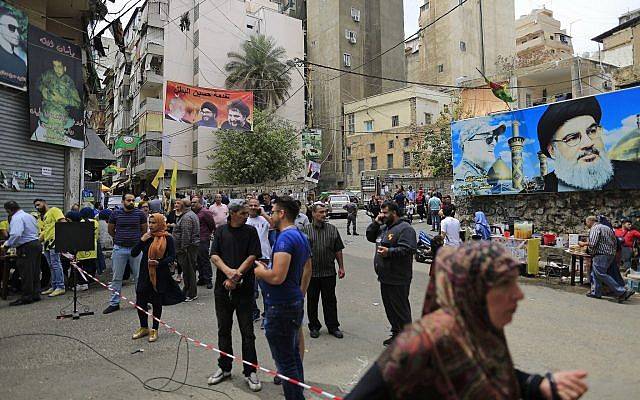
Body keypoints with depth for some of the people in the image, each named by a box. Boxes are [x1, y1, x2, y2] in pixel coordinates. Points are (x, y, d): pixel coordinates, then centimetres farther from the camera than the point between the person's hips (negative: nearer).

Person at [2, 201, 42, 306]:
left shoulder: (16, 218, -12)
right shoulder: (29, 216, 16)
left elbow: (16, 235, -26)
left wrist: (6, 245, -13)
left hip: (26, 248, -9)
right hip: (36, 244, 9)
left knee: (26, 274, -3)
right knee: (35, 272, 13)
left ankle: (27, 297, 3)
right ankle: (35, 294, 19)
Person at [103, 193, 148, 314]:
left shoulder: (140, 214, 0)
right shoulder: (115, 213, 0)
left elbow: (144, 230, 12)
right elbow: (111, 230, 13)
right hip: (119, 249, 0)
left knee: (139, 277, 7)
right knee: (116, 277, 8)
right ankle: (114, 303, 19)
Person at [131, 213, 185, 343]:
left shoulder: (167, 238, -7)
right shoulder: (146, 237, 6)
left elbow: (172, 256, -8)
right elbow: (133, 254, 3)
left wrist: (159, 263, -23)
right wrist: (142, 241, -10)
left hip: (160, 275, -4)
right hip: (145, 274, 4)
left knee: (157, 303, 7)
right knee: (140, 302, 7)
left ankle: (154, 329, 24)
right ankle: (144, 328, 29)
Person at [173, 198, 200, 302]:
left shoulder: (187, 217, -18)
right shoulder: (191, 214, 17)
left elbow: (186, 235, -23)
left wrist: (183, 248, -21)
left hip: (187, 248, -11)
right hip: (192, 246, 11)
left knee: (188, 270, -4)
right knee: (188, 270, 18)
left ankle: (191, 294, 3)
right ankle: (187, 291, 28)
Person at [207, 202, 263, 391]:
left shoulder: (251, 231, 0)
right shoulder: (221, 231, 6)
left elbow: (252, 257, -8)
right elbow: (214, 255, 0)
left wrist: (235, 277, -14)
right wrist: (228, 271, -17)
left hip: (244, 288, -2)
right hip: (222, 286, 3)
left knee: (247, 331, 3)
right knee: (224, 329, 14)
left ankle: (250, 372, 15)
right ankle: (224, 368, 30)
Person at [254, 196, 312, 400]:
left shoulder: (285, 238, -20)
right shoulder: (301, 236, 10)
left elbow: (277, 277, -28)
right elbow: (308, 270, 20)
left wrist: (260, 271, -9)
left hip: (280, 306, -10)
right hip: (296, 302, 10)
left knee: (285, 361, 2)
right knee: (294, 355, 21)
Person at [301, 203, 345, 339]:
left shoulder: (333, 230, 5)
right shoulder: (305, 230, -1)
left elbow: (338, 251, 8)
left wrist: (341, 267, 4)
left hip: (329, 272, 1)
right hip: (311, 273, -1)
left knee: (330, 300, 9)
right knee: (312, 301, 10)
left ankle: (333, 326, 22)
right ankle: (314, 326, 25)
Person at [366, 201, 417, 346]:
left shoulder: (405, 229, -14)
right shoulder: (384, 228, 16)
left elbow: (408, 250, -24)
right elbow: (369, 236, 19)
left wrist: (389, 252, -29)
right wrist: (376, 223, 6)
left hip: (398, 280, -9)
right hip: (385, 277, 9)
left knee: (401, 309, 0)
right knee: (389, 308, 18)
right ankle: (396, 334, 31)